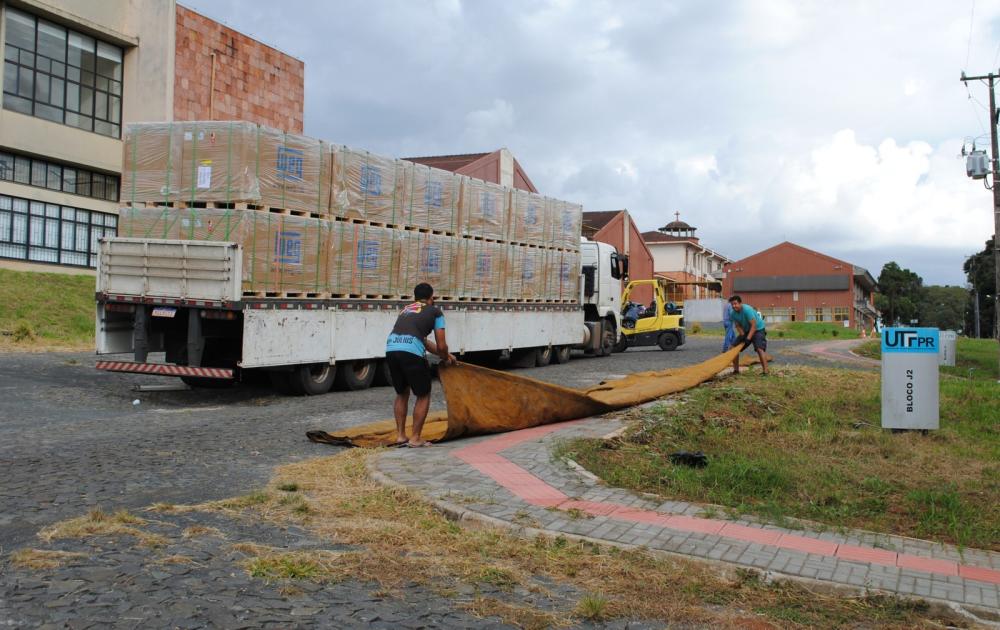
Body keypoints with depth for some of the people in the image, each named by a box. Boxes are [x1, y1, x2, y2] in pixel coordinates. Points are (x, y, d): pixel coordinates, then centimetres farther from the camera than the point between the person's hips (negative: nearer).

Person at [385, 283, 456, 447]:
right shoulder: (435, 311, 15)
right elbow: (441, 346, 12)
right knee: (423, 395, 13)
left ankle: (400, 435, 26)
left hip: (391, 349, 6)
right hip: (411, 353, -6)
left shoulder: (407, 309, 33)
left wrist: (445, 354, 47)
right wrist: (446, 358, 35)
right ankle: (415, 438, 14)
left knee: (402, 394, 26)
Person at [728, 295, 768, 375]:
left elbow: (754, 326, -30)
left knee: (760, 348, -27)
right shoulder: (733, 314, -8)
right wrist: (742, 335, -19)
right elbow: (738, 326, -2)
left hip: (758, 329, -7)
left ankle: (765, 371, -27)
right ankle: (736, 370, 13)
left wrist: (748, 338, -33)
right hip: (746, 331, 7)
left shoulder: (747, 310, -30)